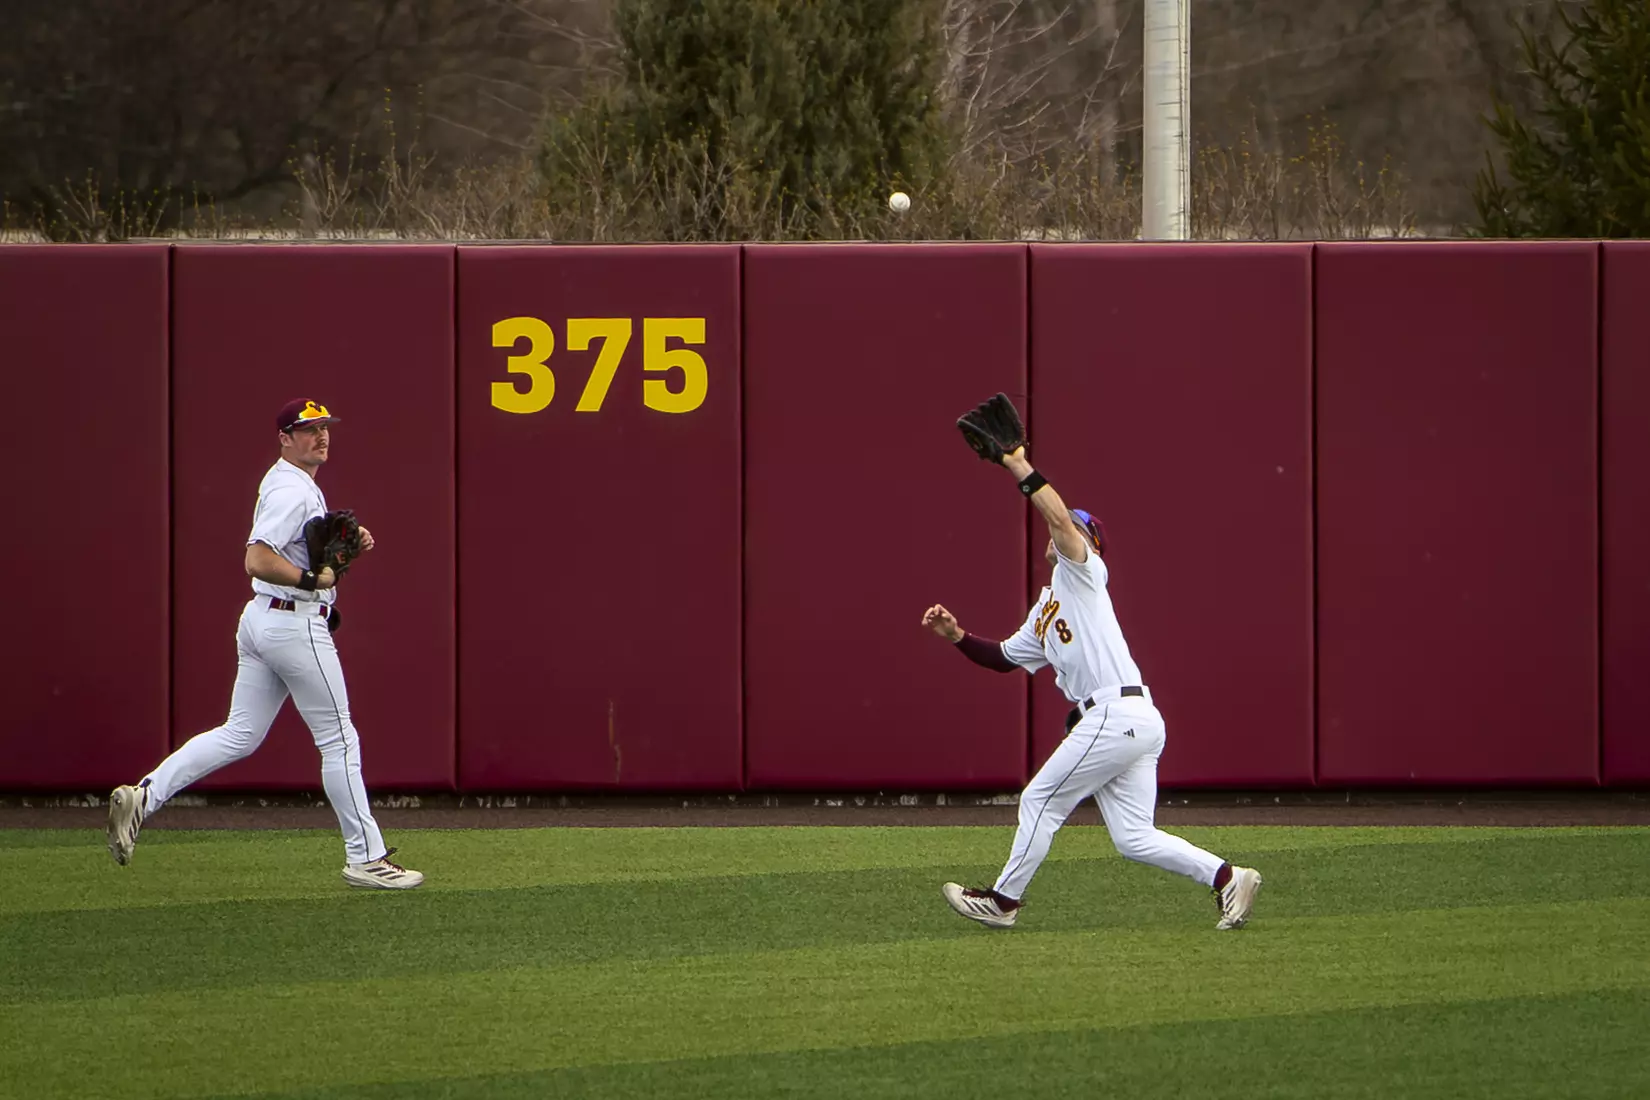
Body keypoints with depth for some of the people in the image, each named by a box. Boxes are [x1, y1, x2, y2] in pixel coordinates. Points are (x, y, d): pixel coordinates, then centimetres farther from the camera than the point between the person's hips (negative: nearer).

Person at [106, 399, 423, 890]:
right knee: (339, 740, -1)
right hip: (297, 624, -10)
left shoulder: (295, 483, 16)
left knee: (239, 735, 9)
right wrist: (315, 579, -25)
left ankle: (144, 796, -1)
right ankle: (366, 858, 4)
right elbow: (258, 559, -27)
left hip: (261, 620, 10)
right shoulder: (291, 491, -17)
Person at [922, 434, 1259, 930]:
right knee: (1134, 838, 4)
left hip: (1117, 716, -9)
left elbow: (1060, 518, -17)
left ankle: (1003, 901, 11)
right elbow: (1004, 657, 34)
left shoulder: (1082, 573, 1)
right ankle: (1227, 878, 0)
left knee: (1041, 801, 1)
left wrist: (1020, 467, -13)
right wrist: (957, 636, 21)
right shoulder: (1046, 608, 28)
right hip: (1137, 722, 9)